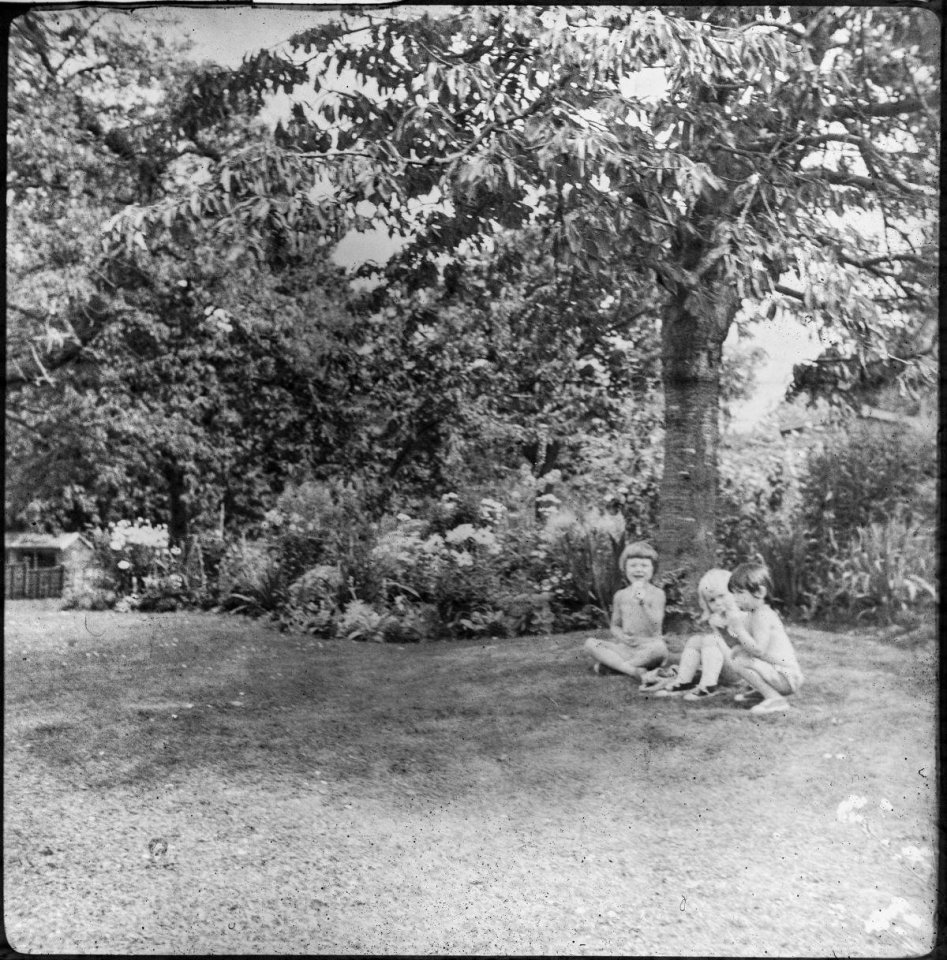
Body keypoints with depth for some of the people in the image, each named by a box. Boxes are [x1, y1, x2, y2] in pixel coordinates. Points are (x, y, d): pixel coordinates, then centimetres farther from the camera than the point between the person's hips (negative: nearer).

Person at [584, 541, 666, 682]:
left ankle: (610, 664, -28)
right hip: (626, 648, 3)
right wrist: (621, 636, -9)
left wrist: (643, 602, -24)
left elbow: (655, 626, -11)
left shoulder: (656, 594, 0)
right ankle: (632, 670, -33)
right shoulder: (621, 596, 10)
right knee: (590, 643, -18)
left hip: (647, 647, -3)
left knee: (660, 648, -38)